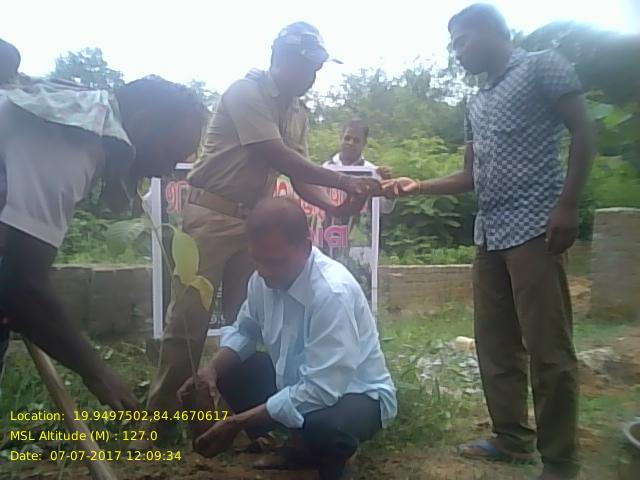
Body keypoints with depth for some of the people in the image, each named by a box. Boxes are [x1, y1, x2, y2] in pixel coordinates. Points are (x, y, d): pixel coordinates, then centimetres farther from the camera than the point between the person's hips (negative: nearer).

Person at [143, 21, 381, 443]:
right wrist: (344, 182, -20)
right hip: (212, 214, -6)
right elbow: (279, 158, -20)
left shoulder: (298, 113, 10)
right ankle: (159, 417, 10)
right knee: (189, 318, -4)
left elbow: (299, 175, 5)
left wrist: (334, 208, -13)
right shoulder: (246, 92, -13)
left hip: (254, 219, 7)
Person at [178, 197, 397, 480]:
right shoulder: (264, 278, -11)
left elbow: (321, 391, -34)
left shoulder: (333, 292, -33)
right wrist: (212, 369, -15)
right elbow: (244, 331, 7)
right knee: (228, 373, -2)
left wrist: (238, 423, -29)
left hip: (356, 394, -7)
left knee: (324, 424, -38)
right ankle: (302, 447, 13)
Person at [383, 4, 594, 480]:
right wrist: (419, 186, 13)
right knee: (495, 343, 9)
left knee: (547, 347, -5)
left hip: (535, 226, -7)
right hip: (490, 233, 8)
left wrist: (567, 204, -14)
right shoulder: (477, 104, 23)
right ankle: (513, 438, 22)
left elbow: (584, 133, -4)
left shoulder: (543, 66, 4)